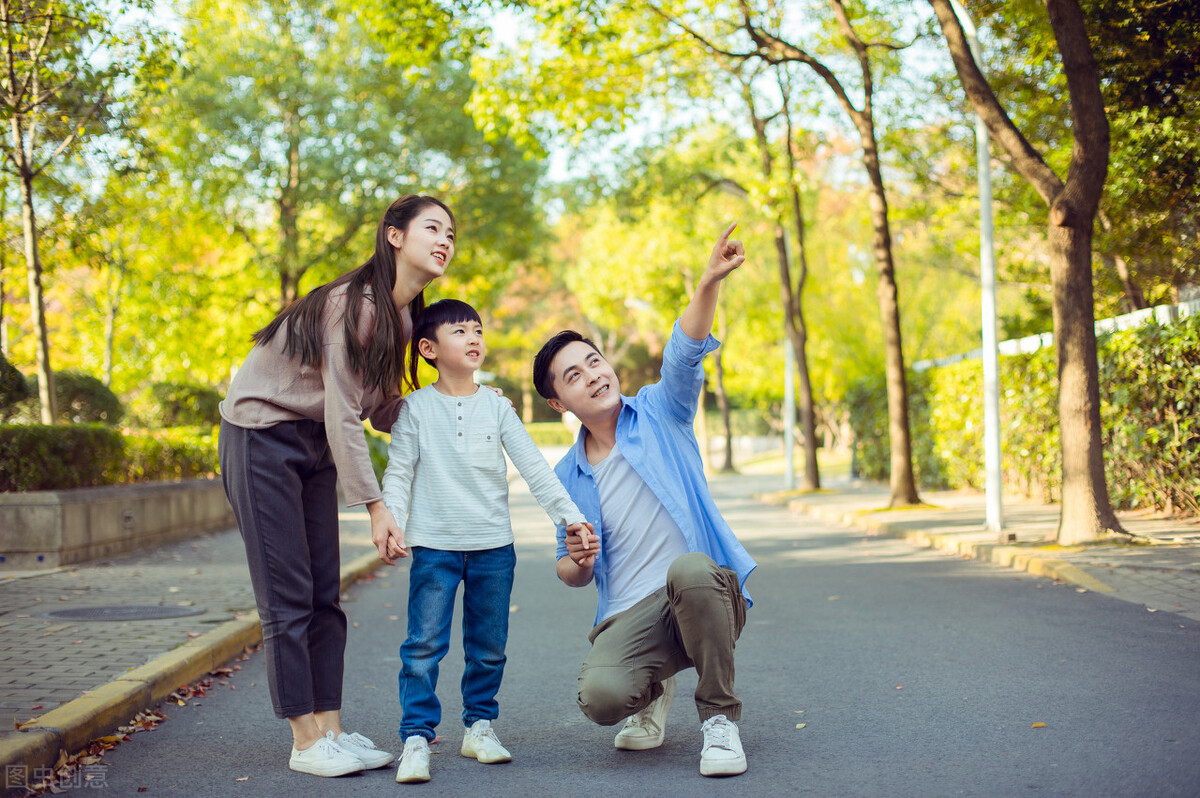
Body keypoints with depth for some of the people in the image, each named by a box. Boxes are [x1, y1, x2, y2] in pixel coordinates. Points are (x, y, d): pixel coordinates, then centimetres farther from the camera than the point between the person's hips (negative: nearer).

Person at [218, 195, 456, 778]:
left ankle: (330, 728, 9)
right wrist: (374, 504, -22)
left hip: (315, 446, 9)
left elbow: (382, 409, 6)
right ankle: (306, 742, -1)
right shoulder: (355, 303, -22)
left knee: (324, 596, 5)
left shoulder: (401, 316, 6)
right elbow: (343, 413, -23)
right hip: (262, 437, -9)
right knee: (288, 597, -7)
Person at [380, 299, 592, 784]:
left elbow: (534, 468, 5)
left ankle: (479, 725, 23)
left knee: (489, 646, 8)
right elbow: (398, 471, 0)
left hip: (493, 546, 2)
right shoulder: (416, 408, 1)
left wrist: (568, 515, -2)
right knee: (424, 644, -7)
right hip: (434, 545, -2)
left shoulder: (497, 408, 6)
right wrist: (391, 524, -14)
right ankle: (417, 736, 1)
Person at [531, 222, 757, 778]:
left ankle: (719, 716, -16)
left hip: (708, 598, -1)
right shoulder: (568, 477, 13)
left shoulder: (659, 412, 7)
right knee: (599, 695, -30)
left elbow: (685, 353, -13)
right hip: (630, 617, 2)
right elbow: (571, 572, 21)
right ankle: (653, 690, 11)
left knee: (688, 569, -39)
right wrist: (577, 562, -5)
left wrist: (709, 282, -32)